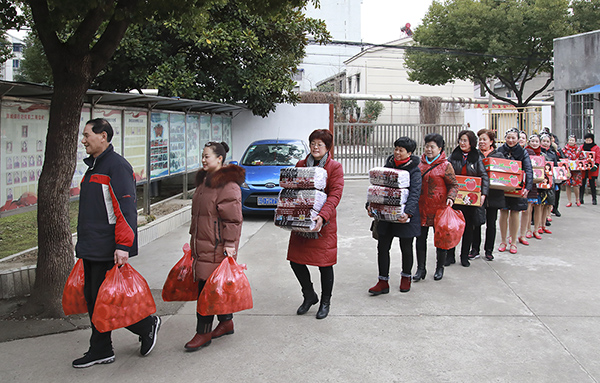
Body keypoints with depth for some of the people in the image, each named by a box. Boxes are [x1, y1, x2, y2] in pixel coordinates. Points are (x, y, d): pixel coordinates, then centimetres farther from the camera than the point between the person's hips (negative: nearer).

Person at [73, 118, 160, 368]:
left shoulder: (117, 166, -13)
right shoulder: (93, 167, 17)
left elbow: (126, 209, -20)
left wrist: (123, 246, -25)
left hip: (107, 251, -9)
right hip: (91, 249, 10)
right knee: (93, 298, 12)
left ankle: (147, 325, 15)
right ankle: (101, 351, 22)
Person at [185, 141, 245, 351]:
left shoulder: (228, 184, -15)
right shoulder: (204, 180, 15)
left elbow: (233, 218, -18)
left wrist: (230, 244, -20)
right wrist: (194, 238, 25)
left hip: (217, 247, -9)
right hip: (202, 244, 9)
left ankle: (203, 333, 3)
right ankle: (226, 322, 29)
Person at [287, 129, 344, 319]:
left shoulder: (335, 167, -5)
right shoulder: (300, 165, 10)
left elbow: (335, 195, -16)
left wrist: (322, 216, -30)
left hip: (324, 224, -4)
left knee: (325, 264, 4)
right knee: (295, 260, 5)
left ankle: (325, 302, 24)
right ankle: (309, 295, 29)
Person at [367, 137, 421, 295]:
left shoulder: (414, 170, -8)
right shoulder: (388, 165, 7)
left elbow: (415, 193, -18)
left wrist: (408, 212, -32)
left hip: (405, 216, -4)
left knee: (406, 248, 11)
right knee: (382, 247, 2)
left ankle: (406, 277, 33)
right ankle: (383, 282, 11)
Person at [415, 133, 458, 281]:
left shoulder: (445, 166, -5)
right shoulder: (420, 163, 8)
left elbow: (454, 185, -2)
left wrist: (450, 197, -19)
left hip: (439, 208, -4)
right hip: (421, 207, 4)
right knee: (420, 238, 5)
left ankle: (440, 268, 23)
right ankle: (421, 269, 13)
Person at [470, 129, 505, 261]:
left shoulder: (499, 156, 6)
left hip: (493, 194, 1)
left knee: (491, 223, 7)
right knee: (476, 222, 4)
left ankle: (489, 250, 18)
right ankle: (475, 249, 15)